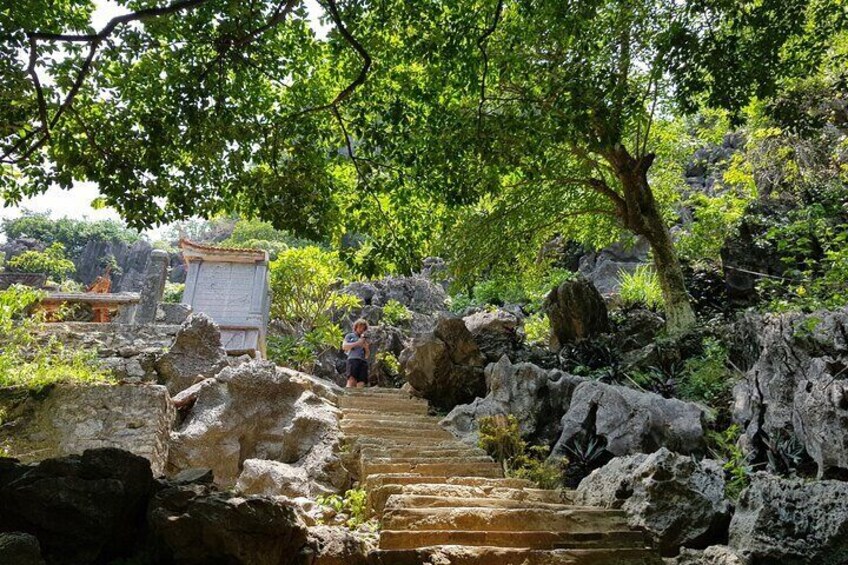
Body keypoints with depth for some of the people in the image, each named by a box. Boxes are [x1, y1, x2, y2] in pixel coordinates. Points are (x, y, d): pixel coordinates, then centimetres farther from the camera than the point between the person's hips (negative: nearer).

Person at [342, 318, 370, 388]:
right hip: (353, 359, -4)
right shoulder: (350, 336, 21)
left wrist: (366, 347, 8)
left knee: (361, 384, -12)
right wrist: (357, 343, -1)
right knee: (352, 379, -25)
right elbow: (344, 346, 4)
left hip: (363, 361, 4)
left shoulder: (364, 339, 31)